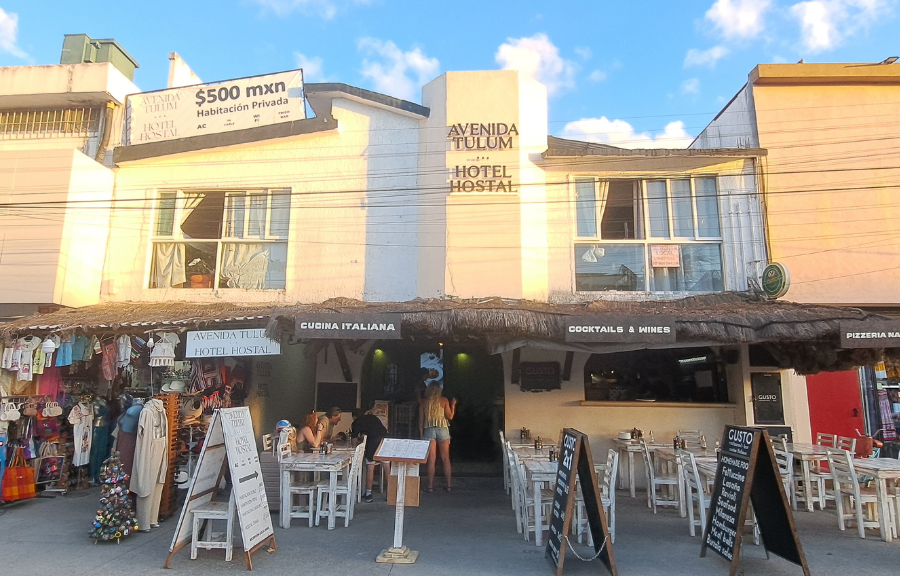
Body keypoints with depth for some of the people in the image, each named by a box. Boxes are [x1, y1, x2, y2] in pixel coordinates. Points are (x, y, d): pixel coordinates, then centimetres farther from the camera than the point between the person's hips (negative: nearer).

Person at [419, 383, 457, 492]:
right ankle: (448, 485, 10)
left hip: (429, 430, 1)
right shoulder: (444, 400, 0)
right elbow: (450, 416, -1)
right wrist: (453, 405, 12)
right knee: (445, 459, 7)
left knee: (431, 459, 3)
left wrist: (421, 435, 9)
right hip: (442, 429, 0)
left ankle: (430, 486, 2)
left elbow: (421, 420, 3)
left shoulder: (423, 403, 3)